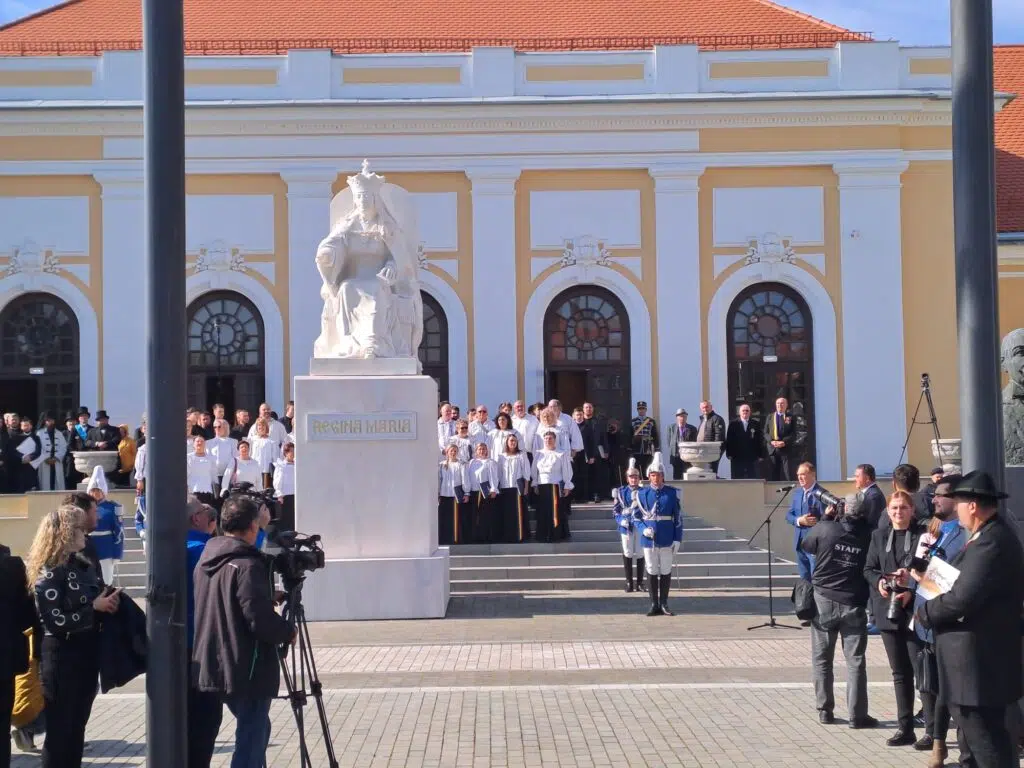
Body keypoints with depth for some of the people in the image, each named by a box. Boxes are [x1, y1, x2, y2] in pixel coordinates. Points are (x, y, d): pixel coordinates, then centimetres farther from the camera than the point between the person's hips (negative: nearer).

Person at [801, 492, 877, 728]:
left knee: (822, 658, 11)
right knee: (855, 660, 4)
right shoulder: (869, 536, -9)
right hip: (853, 604, 0)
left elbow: (805, 545, 9)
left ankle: (825, 711, 15)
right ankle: (857, 715, 4)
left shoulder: (826, 528, -10)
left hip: (824, 600, 0)